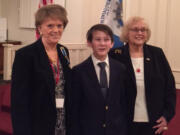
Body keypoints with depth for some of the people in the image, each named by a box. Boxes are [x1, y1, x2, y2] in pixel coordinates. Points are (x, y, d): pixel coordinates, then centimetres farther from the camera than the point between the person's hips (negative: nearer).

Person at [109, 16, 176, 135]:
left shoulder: (157, 54, 2)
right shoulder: (116, 55, -5)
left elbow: (170, 85, 4)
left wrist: (167, 115, -1)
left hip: (153, 122, 2)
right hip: (125, 122, -2)